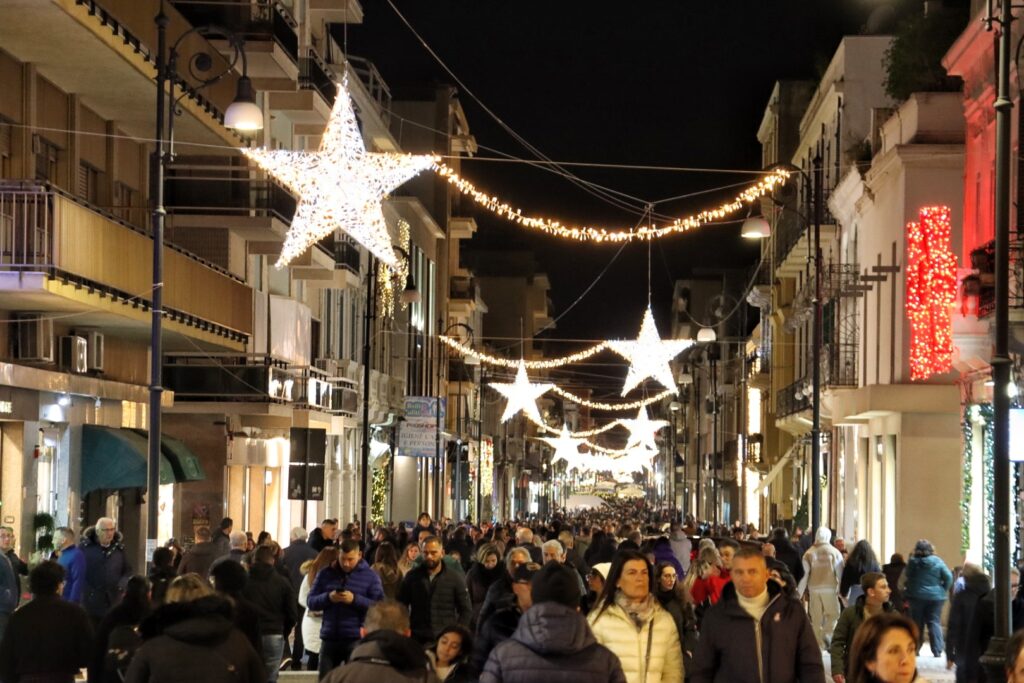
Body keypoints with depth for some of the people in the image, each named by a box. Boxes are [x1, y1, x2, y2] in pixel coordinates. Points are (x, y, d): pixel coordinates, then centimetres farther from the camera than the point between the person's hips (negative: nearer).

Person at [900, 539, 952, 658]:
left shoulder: (913, 562, -5)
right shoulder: (937, 562, -3)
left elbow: (905, 578, -5)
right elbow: (949, 577, -6)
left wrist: (907, 589, 9)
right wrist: (943, 590, 2)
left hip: (916, 596, 0)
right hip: (935, 597, 0)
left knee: (916, 623, 9)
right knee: (934, 623, 3)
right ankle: (937, 650, -5)